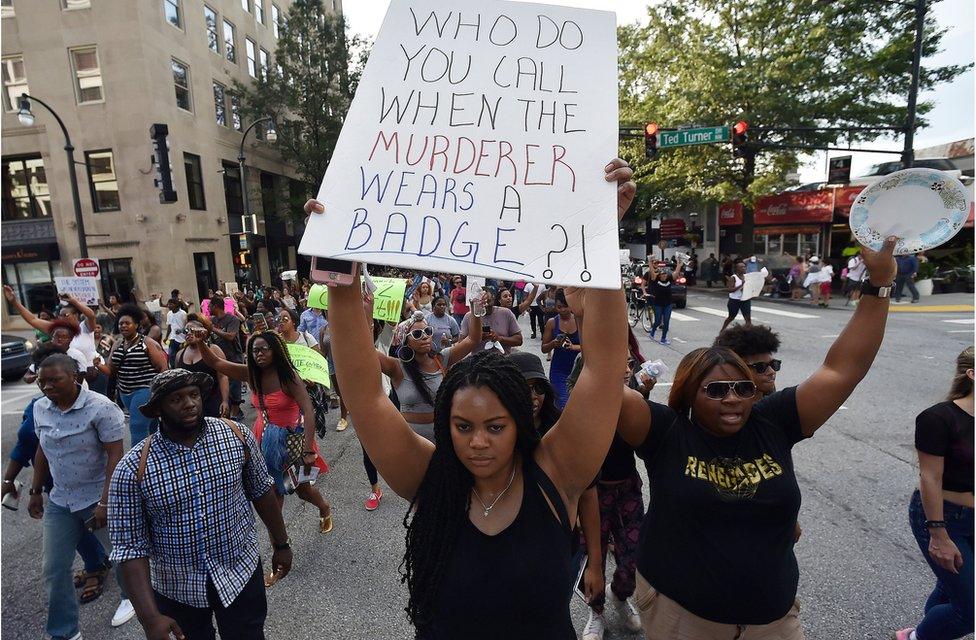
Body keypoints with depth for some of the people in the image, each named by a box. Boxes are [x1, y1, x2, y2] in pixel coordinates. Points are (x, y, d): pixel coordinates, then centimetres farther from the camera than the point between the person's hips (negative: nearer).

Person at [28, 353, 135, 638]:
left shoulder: (100, 407, -21)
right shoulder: (40, 408, -1)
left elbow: (115, 456, -21)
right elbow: (43, 451, 13)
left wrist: (105, 502, -23)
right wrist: (36, 491, 15)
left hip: (98, 498, -5)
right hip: (59, 501, 5)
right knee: (54, 569, 11)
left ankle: (130, 596, 42)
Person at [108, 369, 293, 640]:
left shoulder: (237, 435, -13)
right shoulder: (132, 469, -17)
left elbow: (261, 492, 0)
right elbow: (131, 547, -14)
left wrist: (281, 544, 8)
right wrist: (150, 617, -19)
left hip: (241, 573, 1)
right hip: (177, 589, 0)